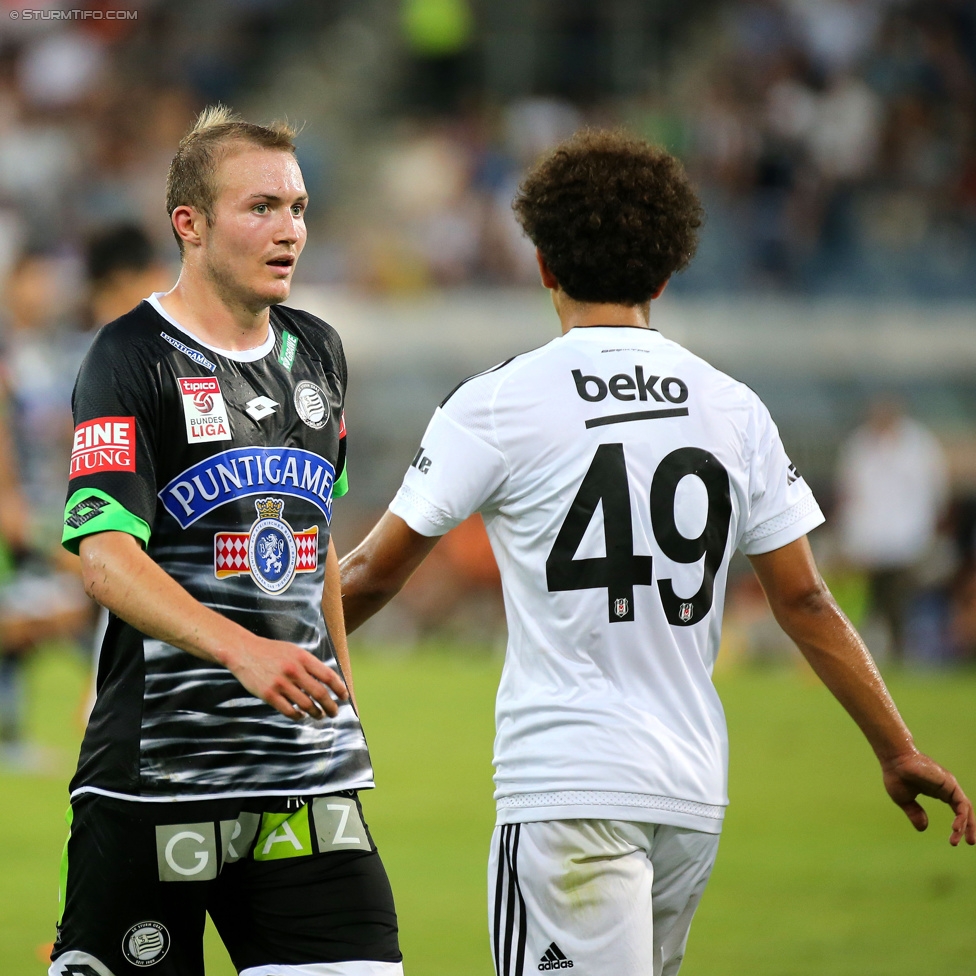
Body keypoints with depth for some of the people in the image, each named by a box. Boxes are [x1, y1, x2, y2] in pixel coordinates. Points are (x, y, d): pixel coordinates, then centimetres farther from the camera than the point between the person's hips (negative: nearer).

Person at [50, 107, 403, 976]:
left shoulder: (318, 352, 15)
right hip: (154, 766, -6)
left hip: (307, 772, 6)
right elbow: (107, 558, -18)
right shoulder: (133, 357, -7)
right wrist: (243, 650, -29)